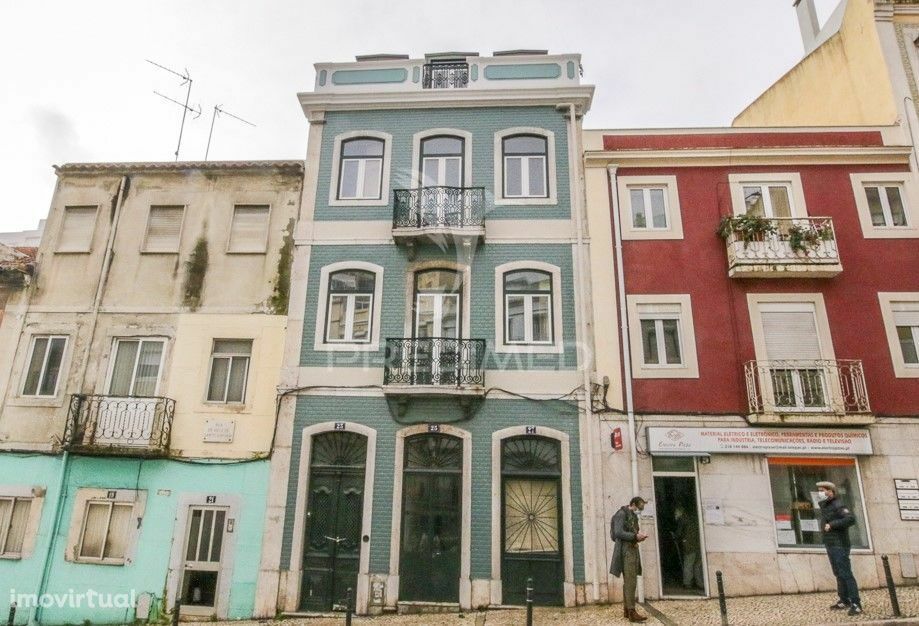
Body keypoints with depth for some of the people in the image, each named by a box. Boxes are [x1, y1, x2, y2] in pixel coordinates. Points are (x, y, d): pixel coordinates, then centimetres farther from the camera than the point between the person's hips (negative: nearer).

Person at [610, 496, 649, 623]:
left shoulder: (633, 516, 18)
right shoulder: (622, 514, -10)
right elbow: (618, 533, -19)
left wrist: (638, 536, 5)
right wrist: (635, 536, -19)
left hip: (632, 550, 10)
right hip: (626, 550, -10)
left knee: (628, 581, 12)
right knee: (631, 581, -12)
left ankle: (626, 610, 17)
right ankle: (632, 612, -12)